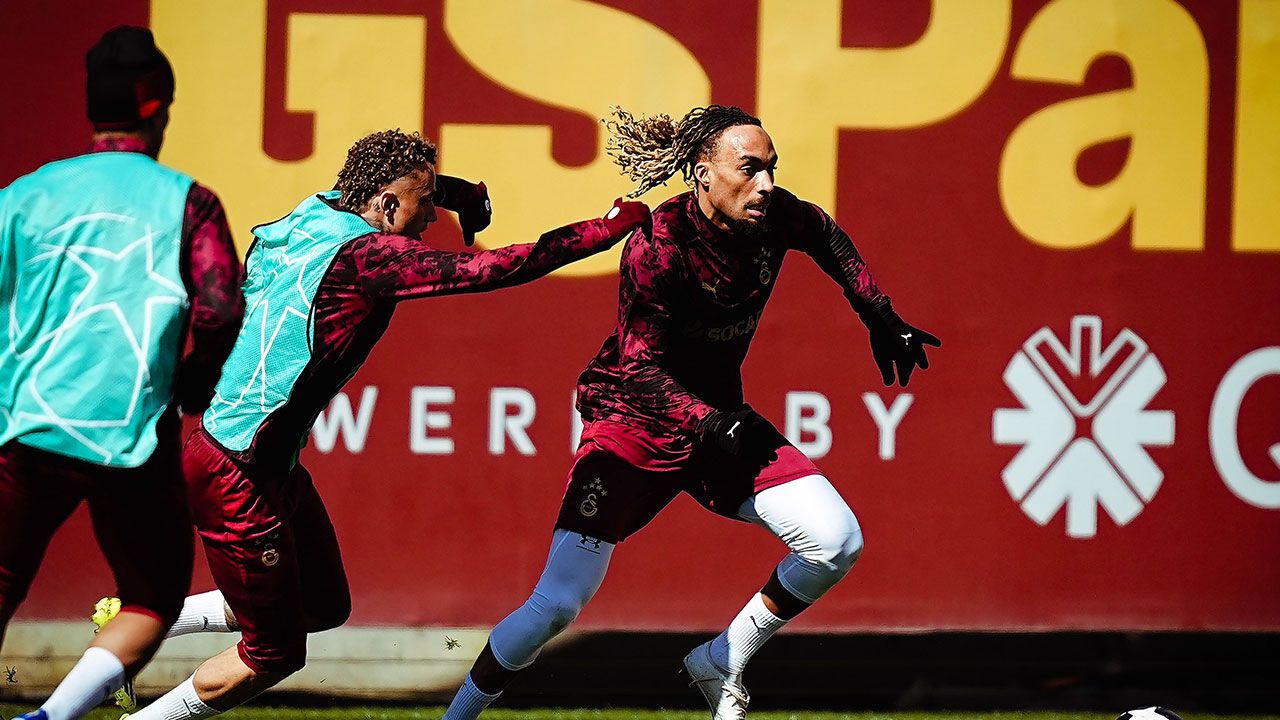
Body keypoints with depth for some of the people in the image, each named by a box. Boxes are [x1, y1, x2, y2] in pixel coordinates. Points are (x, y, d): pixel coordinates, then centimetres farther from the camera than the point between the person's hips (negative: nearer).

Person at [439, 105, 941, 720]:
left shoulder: (774, 217, -9)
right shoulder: (657, 247, -25)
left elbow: (825, 236, 16)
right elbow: (640, 367, -24)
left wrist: (879, 317, 11)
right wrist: (708, 425, -38)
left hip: (720, 415, 6)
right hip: (634, 422, -6)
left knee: (838, 543, -10)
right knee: (557, 604, -15)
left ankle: (721, 665, 9)